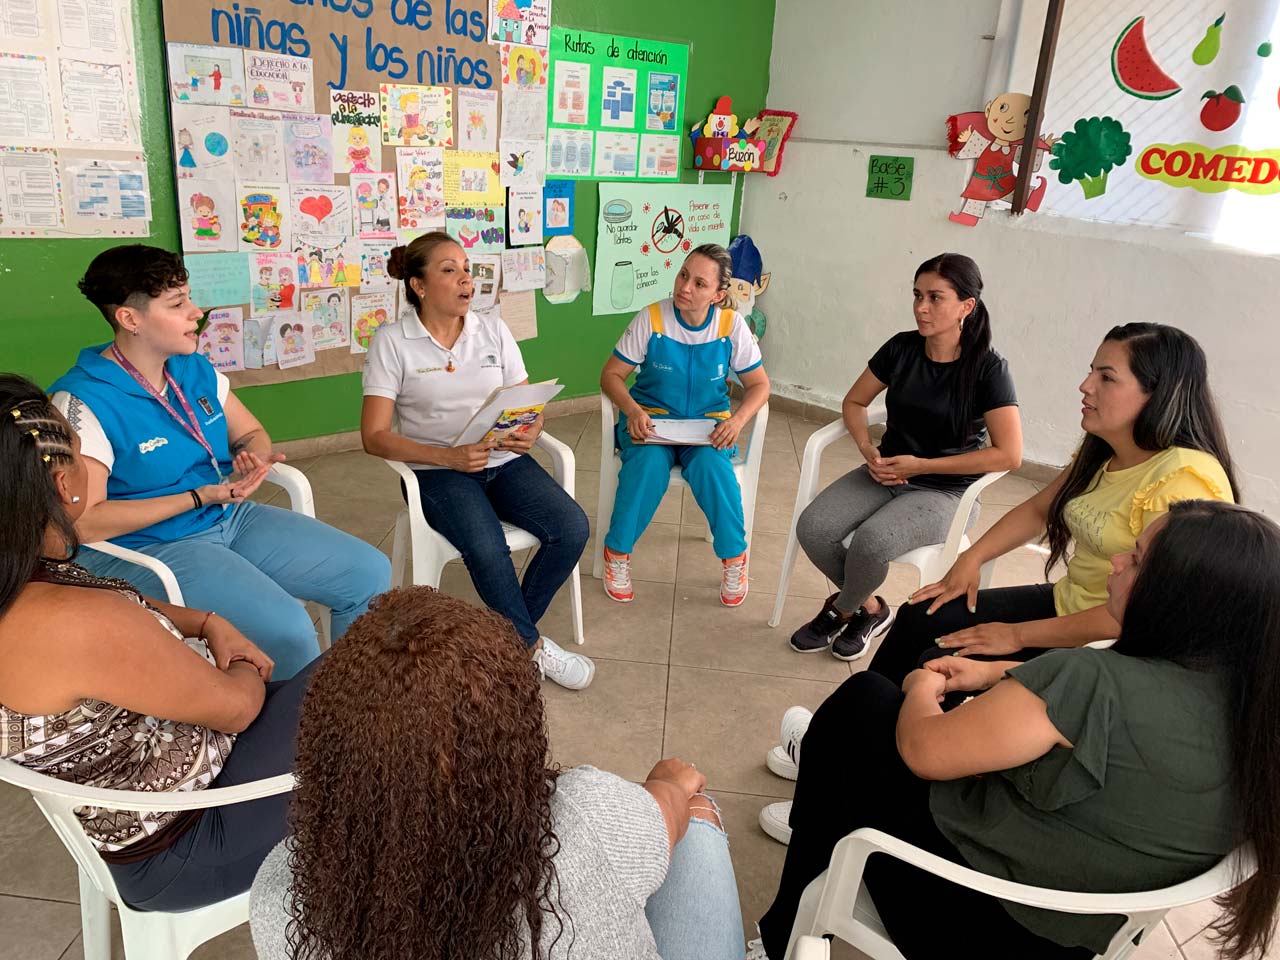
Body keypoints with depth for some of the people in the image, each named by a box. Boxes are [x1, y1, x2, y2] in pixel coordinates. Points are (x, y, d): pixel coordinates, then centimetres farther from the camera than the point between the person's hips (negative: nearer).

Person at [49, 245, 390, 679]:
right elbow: (85, 523, -21)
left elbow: (251, 433, 17)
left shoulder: (196, 370, 5)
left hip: (231, 519, 8)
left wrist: (253, 457, -9)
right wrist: (200, 497, -22)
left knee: (369, 573, 0)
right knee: (287, 628, -30)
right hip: (146, 547, -7)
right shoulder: (81, 402, -17)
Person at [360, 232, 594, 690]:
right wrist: (449, 457, -23)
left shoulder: (494, 331, 8)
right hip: (438, 470, -4)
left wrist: (531, 430, -14)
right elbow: (374, 436, -9)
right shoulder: (392, 342, -4)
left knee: (572, 527, -20)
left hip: (504, 460, 4)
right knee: (486, 548, -32)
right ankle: (532, 646, -6)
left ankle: (511, 631, 2)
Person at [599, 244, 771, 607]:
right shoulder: (652, 318, -11)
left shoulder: (731, 324, -7)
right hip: (651, 417, -1)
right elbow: (611, 375, -6)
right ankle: (617, 553, -11)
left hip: (708, 421, 1)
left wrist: (738, 419, -20)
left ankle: (734, 557, -8)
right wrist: (632, 410, -25)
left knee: (712, 466, -31)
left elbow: (759, 384, 0)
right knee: (649, 464, -33)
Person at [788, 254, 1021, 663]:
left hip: (945, 492, -5)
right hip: (886, 473, 5)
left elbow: (1009, 455, -17)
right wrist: (868, 450, -9)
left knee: (870, 542, -32)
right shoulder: (902, 348, 0)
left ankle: (841, 611, 3)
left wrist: (921, 465, -17)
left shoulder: (988, 368, -14)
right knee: (812, 528, -20)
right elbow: (854, 402, 12)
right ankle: (869, 609, 6)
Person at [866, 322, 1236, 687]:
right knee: (917, 618, -1)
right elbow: (1037, 509, 15)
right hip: (1065, 602, 8)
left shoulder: (1184, 481, -26)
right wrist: (970, 560, -1)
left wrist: (1018, 636, -23)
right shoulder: (1101, 454, 3)